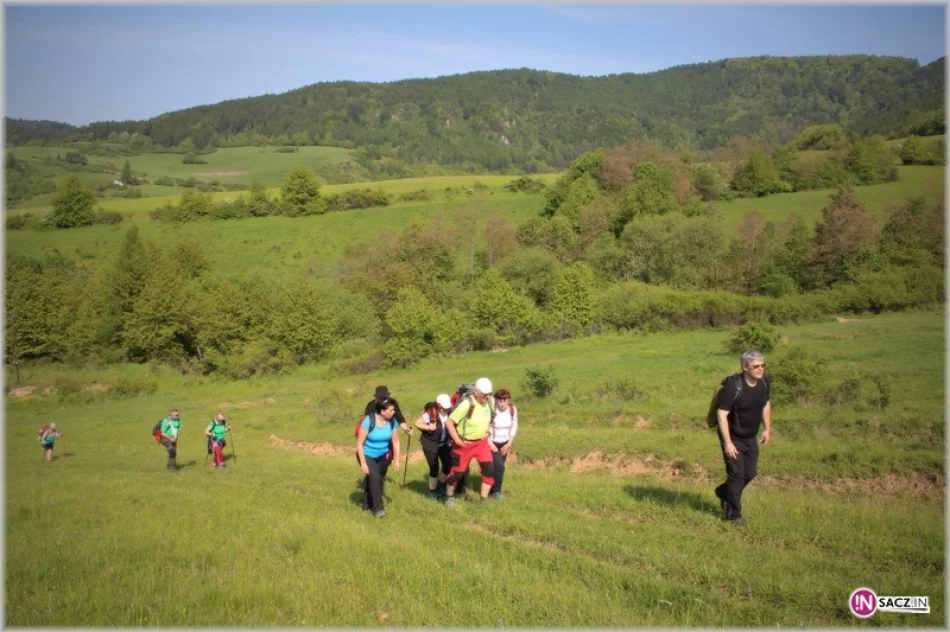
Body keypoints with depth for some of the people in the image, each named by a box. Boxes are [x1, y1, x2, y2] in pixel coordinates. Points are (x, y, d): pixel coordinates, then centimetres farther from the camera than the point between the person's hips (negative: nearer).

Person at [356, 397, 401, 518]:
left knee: (379, 480, 11)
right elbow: (359, 443, -23)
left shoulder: (392, 421, -15)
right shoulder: (369, 421, -28)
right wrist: (363, 463, -24)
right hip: (367, 455, -5)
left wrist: (397, 460, 0)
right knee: (374, 478, -23)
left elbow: (395, 441, -2)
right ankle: (378, 508, -11)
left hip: (382, 456, 5)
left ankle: (367, 505, 33)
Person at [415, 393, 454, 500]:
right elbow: (417, 423, -12)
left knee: (448, 465, 2)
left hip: (445, 443, 4)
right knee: (434, 468, 1)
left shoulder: (449, 412, -10)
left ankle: (441, 484, 33)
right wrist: (428, 427, -25)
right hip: (431, 444, -4)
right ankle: (432, 490, 27)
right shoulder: (430, 413, -22)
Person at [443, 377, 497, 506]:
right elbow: (450, 422, -22)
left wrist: (487, 432, 8)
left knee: (489, 469, -7)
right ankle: (450, 496, 30)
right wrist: (457, 440, -21)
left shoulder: (490, 402, -7)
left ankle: (484, 499, 8)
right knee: (458, 471, 5)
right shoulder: (467, 404, -26)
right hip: (465, 444, -5)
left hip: (481, 442, 5)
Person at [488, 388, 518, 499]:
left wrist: (508, 444, -3)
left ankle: (491, 488, 29)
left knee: (499, 467, 8)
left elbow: (514, 428, 1)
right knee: (499, 466, -14)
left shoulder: (513, 409, -12)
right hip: (492, 443, -4)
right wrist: (491, 444, -16)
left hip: (504, 443, 4)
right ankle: (496, 491, 5)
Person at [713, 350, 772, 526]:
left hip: (751, 438, 7)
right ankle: (733, 513, 11)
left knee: (750, 474, 12)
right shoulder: (732, 386, -26)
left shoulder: (763, 382, -7)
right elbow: (722, 415, -25)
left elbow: (766, 404, 13)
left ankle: (724, 492, 39)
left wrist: (768, 428, 9)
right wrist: (727, 442, -28)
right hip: (733, 438, -6)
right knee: (737, 474, -5)